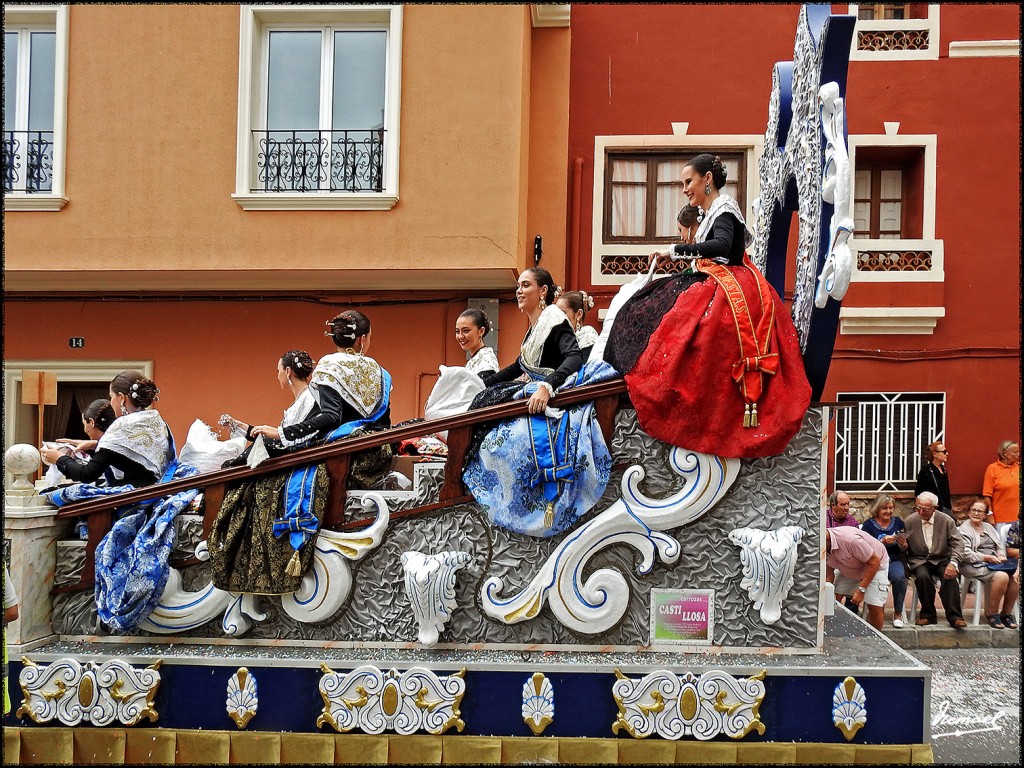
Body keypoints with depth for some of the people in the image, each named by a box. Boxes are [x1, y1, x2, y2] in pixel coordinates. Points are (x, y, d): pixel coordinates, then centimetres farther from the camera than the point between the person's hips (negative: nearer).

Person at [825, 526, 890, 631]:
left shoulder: (850, 540, -42)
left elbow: (874, 562, -32)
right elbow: (828, 576, -9)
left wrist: (861, 589, -32)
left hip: (875, 565, -6)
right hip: (849, 569, 6)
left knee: (874, 606, -16)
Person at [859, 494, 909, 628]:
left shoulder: (898, 522, 14)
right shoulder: (868, 524, 5)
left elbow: (905, 550, 16)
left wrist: (903, 544, -7)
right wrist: (883, 541, -16)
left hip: (895, 560, 2)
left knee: (899, 576, -31)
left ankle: (898, 613, -17)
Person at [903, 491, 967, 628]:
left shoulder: (946, 521, -2)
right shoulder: (909, 521, 0)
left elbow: (958, 544, -8)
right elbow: (904, 547, 6)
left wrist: (953, 563, -25)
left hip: (941, 560, 0)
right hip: (919, 560, 0)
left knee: (950, 576, -31)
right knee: (923, 576, -32)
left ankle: (954, 617, -24)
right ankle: (928, 615, -15)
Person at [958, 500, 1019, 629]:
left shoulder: (989, 527, 24)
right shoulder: (964, 529, 1)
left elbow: (1000, 545, 21)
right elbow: (965, 554, -10)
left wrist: (1001, 555, -1)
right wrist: (986, 558, -15)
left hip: (994, 563, 7)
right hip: (975, 565, -7)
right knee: (1001, 576, -32)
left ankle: (1006, 613, -9)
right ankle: (991, 613, -17)